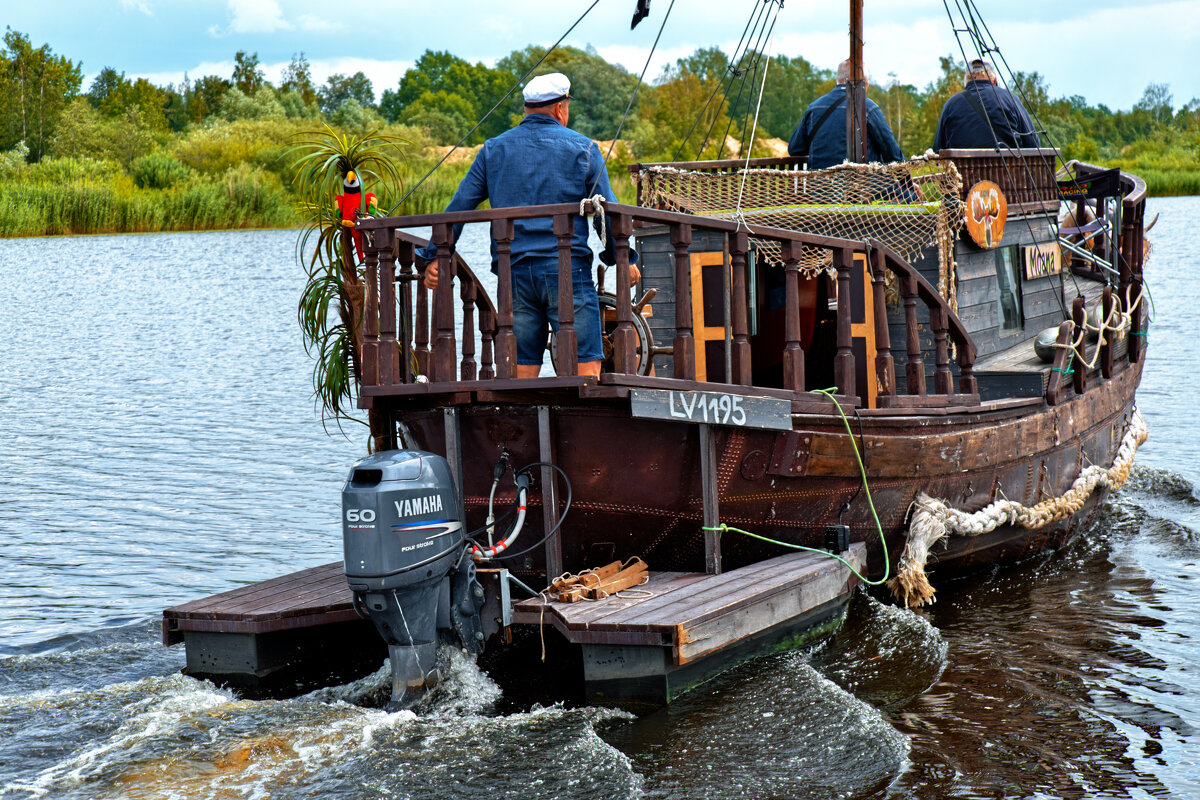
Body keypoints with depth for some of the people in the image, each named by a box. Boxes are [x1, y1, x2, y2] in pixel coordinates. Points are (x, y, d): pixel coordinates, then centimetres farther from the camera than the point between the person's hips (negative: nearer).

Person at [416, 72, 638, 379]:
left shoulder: (493, 149, 13)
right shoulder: (583, 148, 5)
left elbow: (459, 206, 10)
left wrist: (434, 257, 16)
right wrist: (624, 260, 15)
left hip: (513, 273, 3)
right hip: (566, 271, -3)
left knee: (521, 373, 5)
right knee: (586, 370, -5)